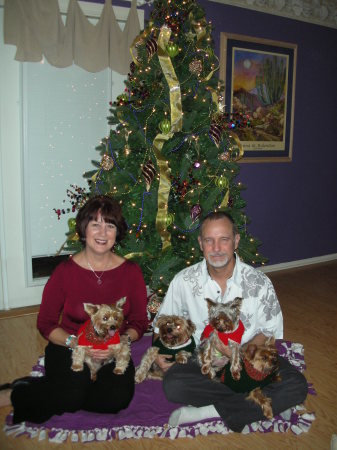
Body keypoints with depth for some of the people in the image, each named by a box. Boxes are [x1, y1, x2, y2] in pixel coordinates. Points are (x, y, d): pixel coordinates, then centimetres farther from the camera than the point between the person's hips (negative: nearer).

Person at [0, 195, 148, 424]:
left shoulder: (131, 271, -1)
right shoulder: (65, 271, -6)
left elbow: (139, 321, 5)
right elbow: (45, 323, -1)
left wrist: (123, 340, -17)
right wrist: (75, 342, -18)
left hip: (114, 352, 3)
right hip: (69, 348, -2)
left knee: (118, 398, -25)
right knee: (72, 395, -30)